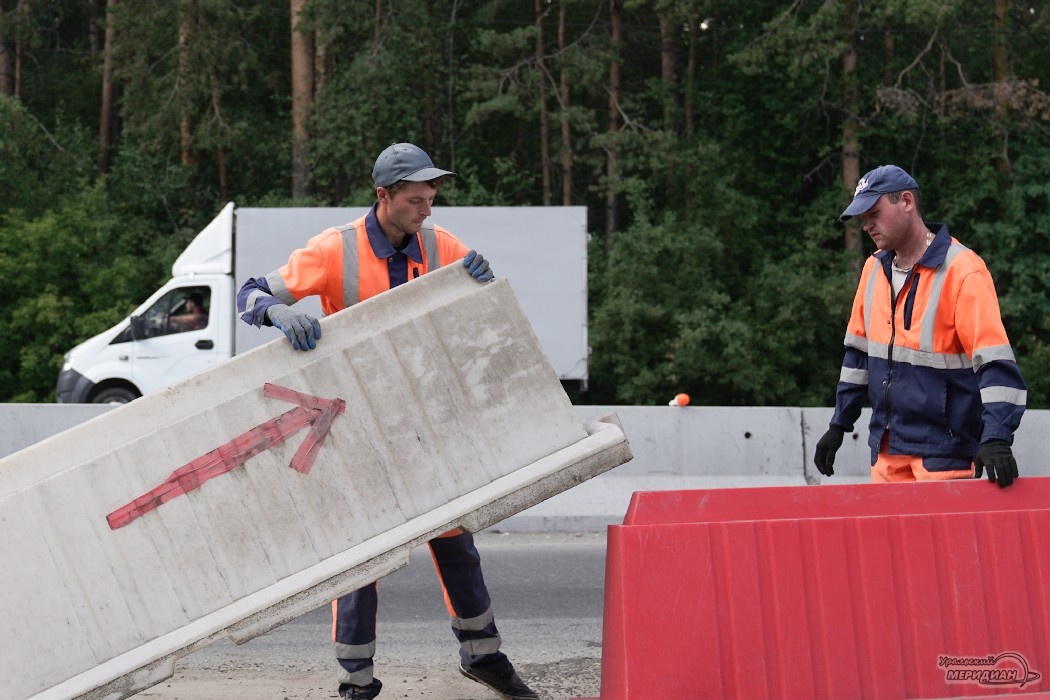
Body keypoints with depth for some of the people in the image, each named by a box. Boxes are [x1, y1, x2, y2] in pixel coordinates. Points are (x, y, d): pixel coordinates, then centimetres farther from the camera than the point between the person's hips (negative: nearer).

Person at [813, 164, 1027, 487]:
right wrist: (839, 425, 17)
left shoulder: (962, 270, -13)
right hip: (887, 451, 6)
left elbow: (995, 362, -21)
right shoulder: (874, 268, 9)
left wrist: (996, 440, -31)